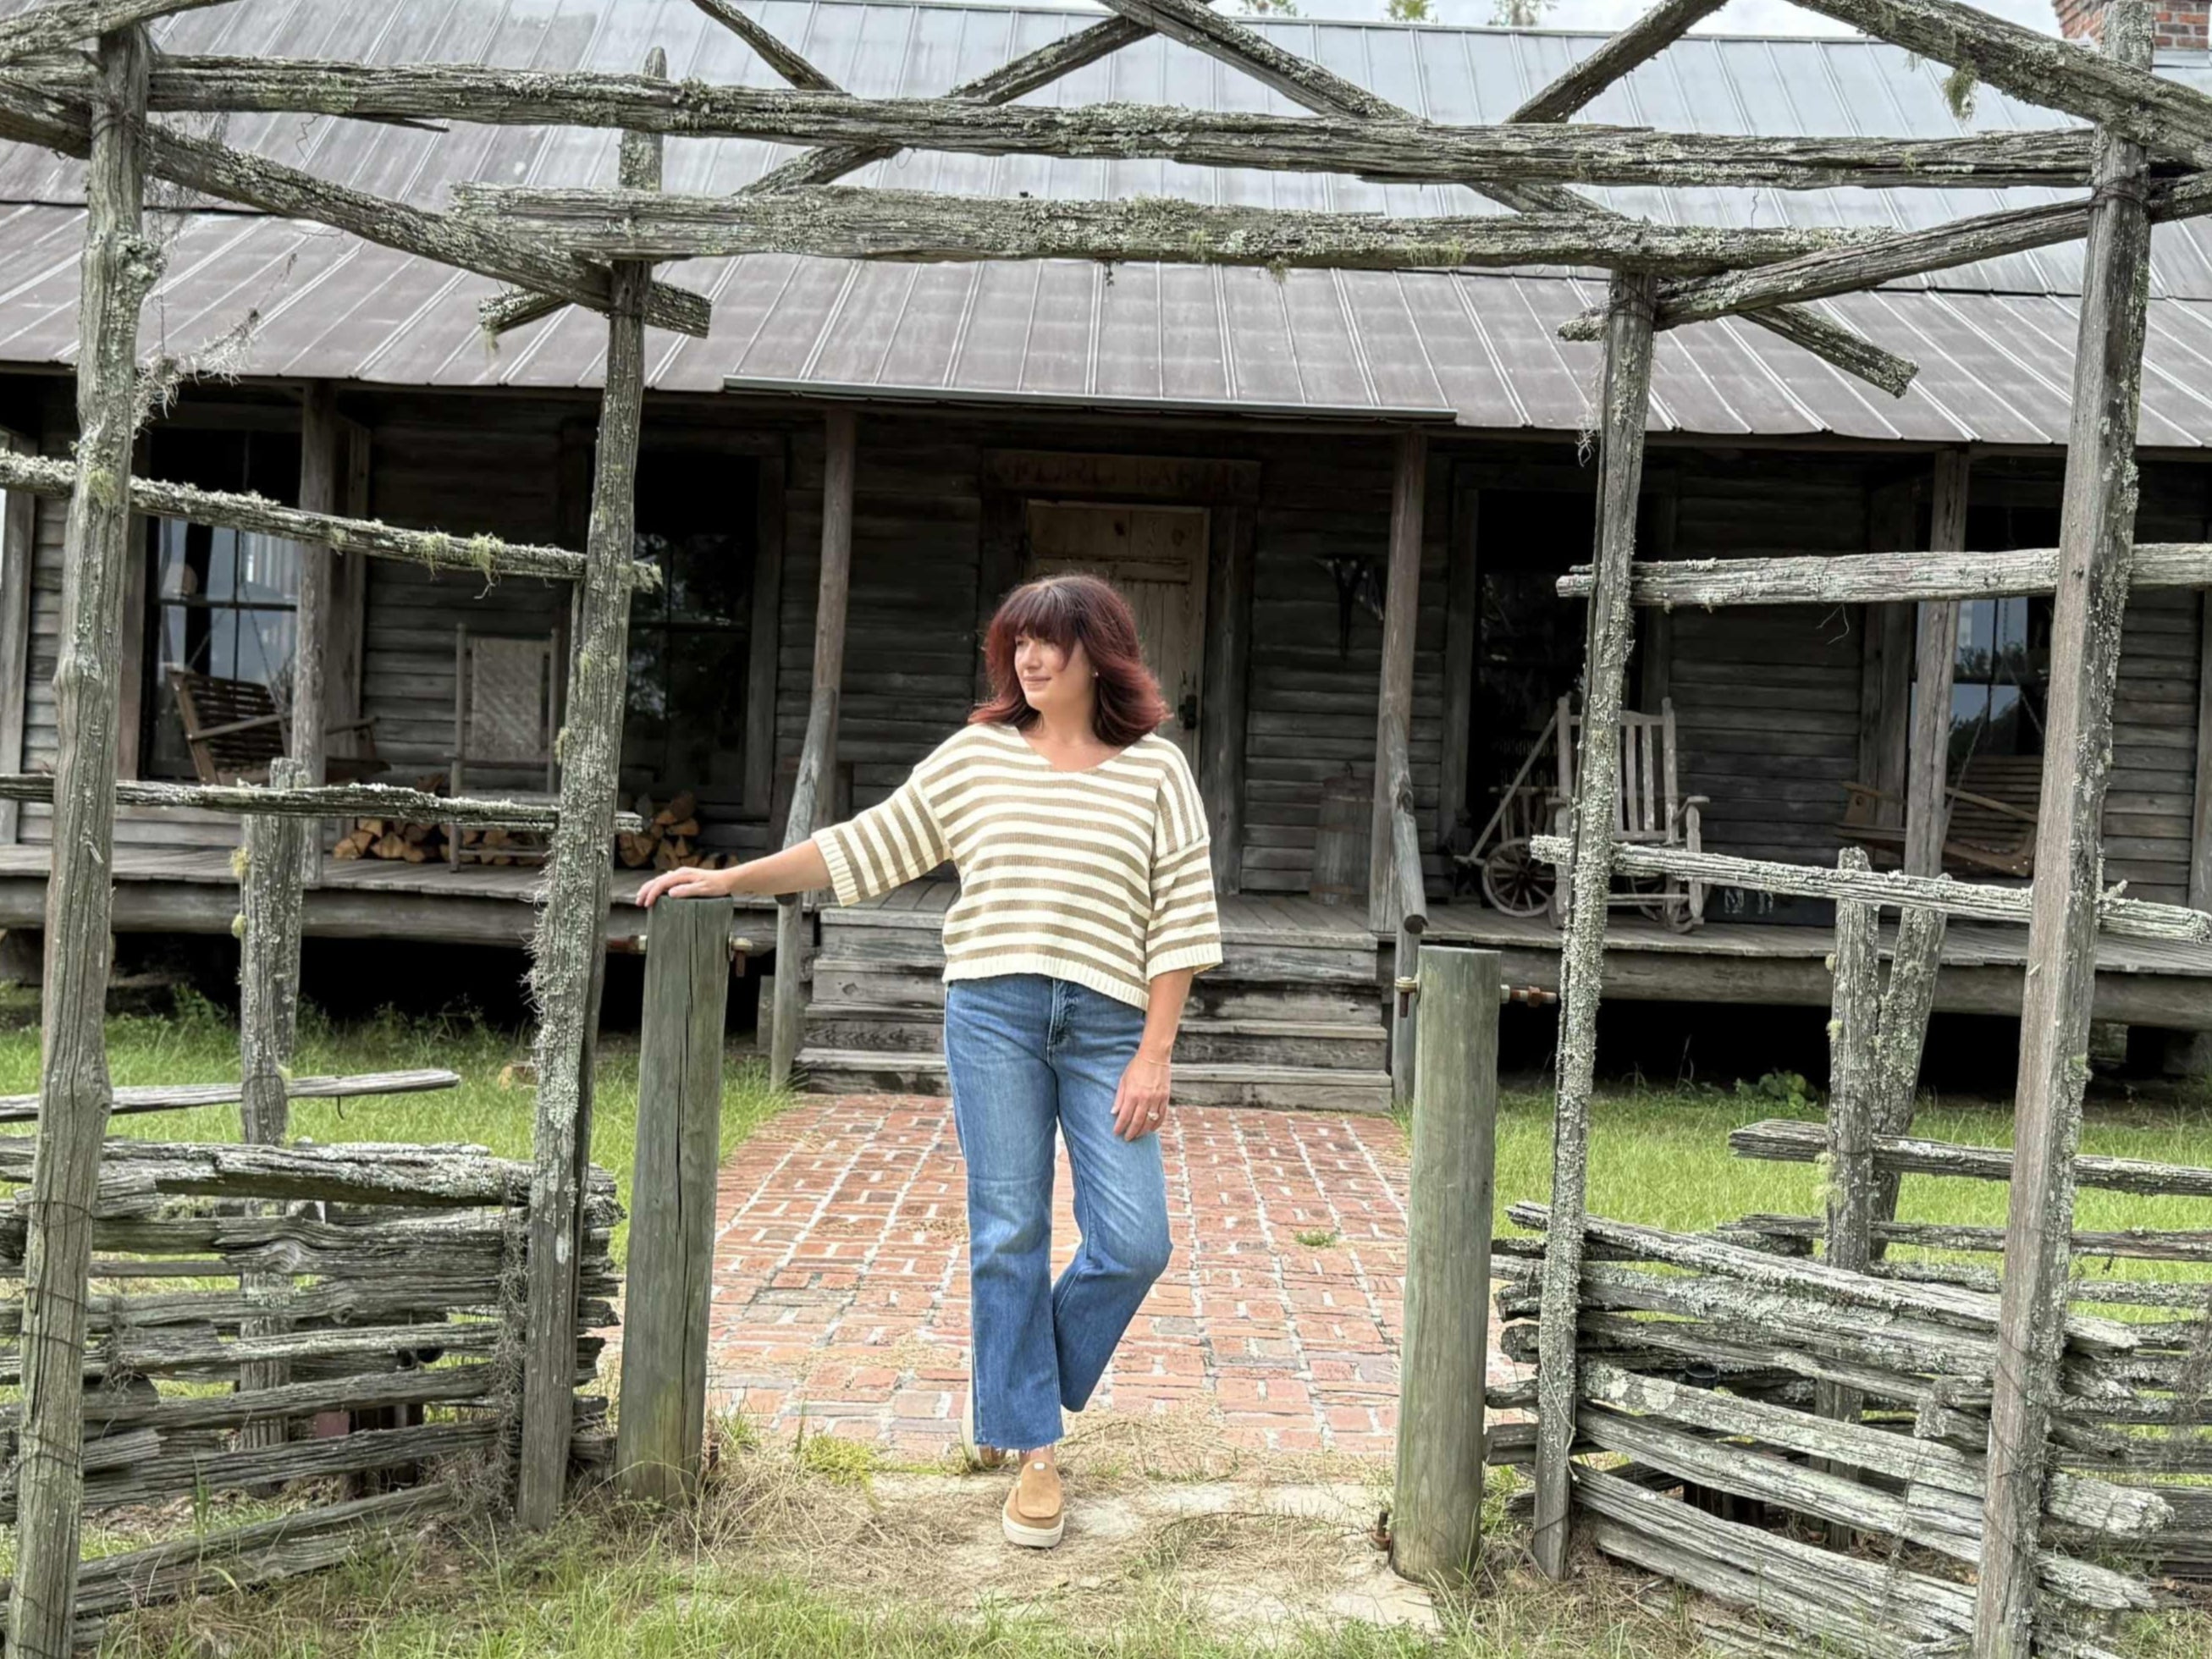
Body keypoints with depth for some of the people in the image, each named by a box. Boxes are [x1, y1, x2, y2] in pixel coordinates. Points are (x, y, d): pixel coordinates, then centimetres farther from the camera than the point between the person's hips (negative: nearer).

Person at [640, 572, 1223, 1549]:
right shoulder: (977, 756, 7)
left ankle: (1012, 1382, 22)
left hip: (1106, 1026, 0)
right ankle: (1033, 1455, 14)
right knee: (1007, 1237, 2)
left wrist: (1154, 1055, -5)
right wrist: (732, 879, 5)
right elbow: (868, 846, 10)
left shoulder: (1155, 772, 4)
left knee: (1134, 1246, -4)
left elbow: (1180, 919, 2)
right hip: (993, 1011, 0)